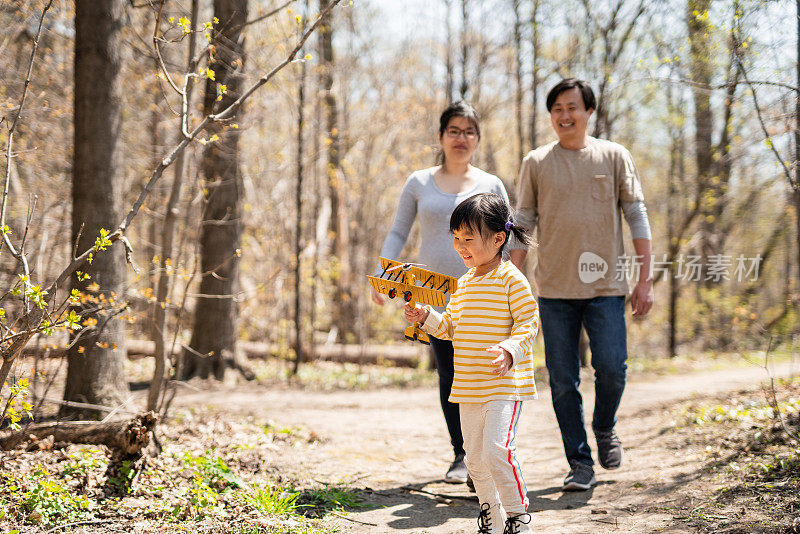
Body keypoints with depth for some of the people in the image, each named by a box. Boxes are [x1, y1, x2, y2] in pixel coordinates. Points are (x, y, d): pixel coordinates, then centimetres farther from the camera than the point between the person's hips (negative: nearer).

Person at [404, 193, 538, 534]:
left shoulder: (511, 279, -9)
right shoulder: (465, 282, 14)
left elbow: (528, 322, -11)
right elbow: (452, 327, 21)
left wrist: (511, 350, -27)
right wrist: (426, 317, 4)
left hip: (505, 384, -8)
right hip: (469, 387, 8)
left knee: (496, 448, -19)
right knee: (475, 457, 12)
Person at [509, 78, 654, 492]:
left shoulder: (614, 157, 5)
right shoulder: (536, 163, 7)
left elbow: (637, 218, 6)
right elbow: (522, 225, 9)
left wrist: (645, 280, 0)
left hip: (605, 286, -1)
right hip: (554, 287, 1)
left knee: (611, 369, -9)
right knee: (563, 380, 1)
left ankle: (604, 428, 22)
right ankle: (580, 463, 11)